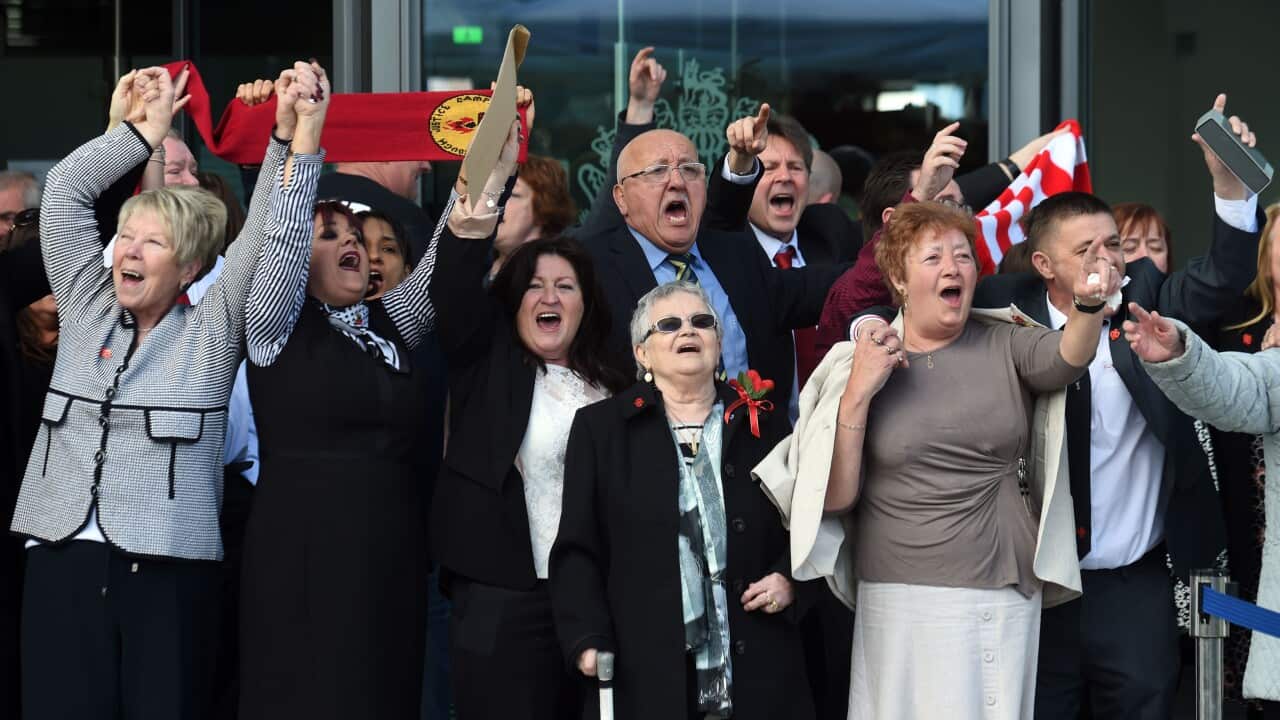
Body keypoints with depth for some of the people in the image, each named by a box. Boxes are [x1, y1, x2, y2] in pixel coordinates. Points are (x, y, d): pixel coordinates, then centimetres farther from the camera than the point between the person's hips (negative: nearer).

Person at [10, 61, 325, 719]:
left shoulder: (212, 332, 4)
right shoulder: (87, 311, 12)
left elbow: (271, 234, -5)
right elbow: (65, 189, 11)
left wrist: (294, 134, -12)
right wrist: (148, 128, 13)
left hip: (170, 572, -2)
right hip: (62, 563, 3)